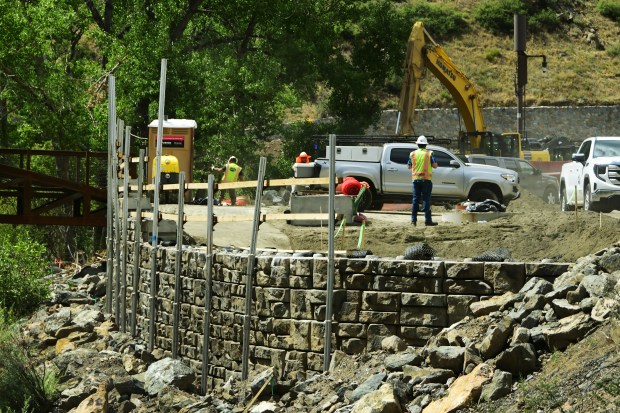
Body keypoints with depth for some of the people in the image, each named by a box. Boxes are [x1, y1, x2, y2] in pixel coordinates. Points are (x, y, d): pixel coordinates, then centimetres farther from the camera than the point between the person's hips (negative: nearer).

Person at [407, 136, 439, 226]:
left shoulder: (412, 154, 4)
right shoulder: (429, 153, -4)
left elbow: (409, 166, 9)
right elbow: (435, 165, -6)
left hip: (416, 179, 3)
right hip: (426, 179, -3)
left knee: (415, 199, 8)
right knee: (426, 199, -2)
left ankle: (413, 220, 6)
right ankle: (428, 220, -5)